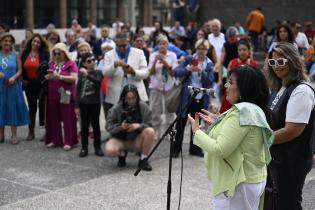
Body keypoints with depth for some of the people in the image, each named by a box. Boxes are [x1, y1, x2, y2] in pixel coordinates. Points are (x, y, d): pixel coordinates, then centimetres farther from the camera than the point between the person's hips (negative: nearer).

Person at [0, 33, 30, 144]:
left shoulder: (16, 55, 2)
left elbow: (20, 70, -1)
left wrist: (13, 77, -18)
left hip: (13, 86, -1)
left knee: (13, 108, 2)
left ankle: (14, 135, 10)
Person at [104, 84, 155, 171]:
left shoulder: (144, 107, -7)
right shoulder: (116, 109, -11)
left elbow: (149, 125, -9)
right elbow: (109, 126, -12)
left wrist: (138, 126, -29)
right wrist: (120, 127, -32)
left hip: (137, 140, 1)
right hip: (120, 139, -1)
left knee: (150, 131, -29)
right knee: (109, 150, -32)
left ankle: (143, 159, -9)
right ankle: (122, 154, 8)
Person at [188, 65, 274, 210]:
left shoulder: (242, 112, -22)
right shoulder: (255, 110, 9)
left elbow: (220, 150, -25)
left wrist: (197, 131, -13)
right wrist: (217, 123, 13)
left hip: (239, 184, -10)